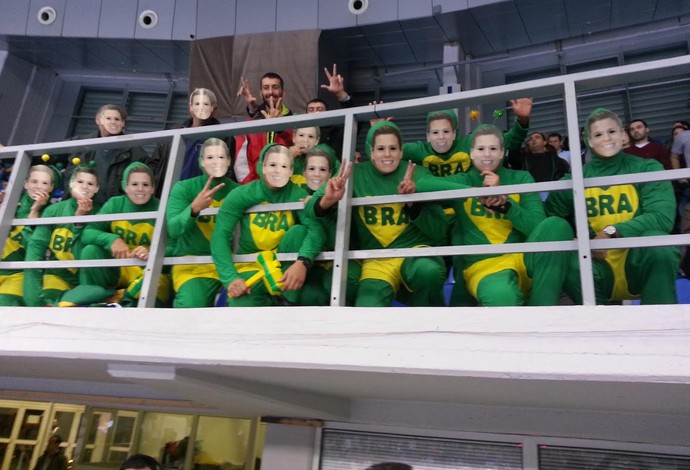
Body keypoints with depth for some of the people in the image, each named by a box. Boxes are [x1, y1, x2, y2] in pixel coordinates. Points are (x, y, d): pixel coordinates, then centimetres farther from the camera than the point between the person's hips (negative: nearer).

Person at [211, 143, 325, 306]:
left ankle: (286, 301, -18)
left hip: (285, 265, 2)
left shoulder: (297, 194, -10)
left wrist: (303, 262, -45)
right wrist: (231, 277, -31)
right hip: (250, 265, -2)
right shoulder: (241, 195, -9)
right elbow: (221, 236, -17)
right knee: (242, 307, -31)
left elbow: (316, 229, -26)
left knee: (299, 230, -26)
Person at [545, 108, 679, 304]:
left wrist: (611, 232, -26)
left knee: (657, 241, -33)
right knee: (570, 266, -33)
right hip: (598, 265, -1)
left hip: (638, 262, 1)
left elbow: (662, 217, -15)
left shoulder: (647, 169, -1)